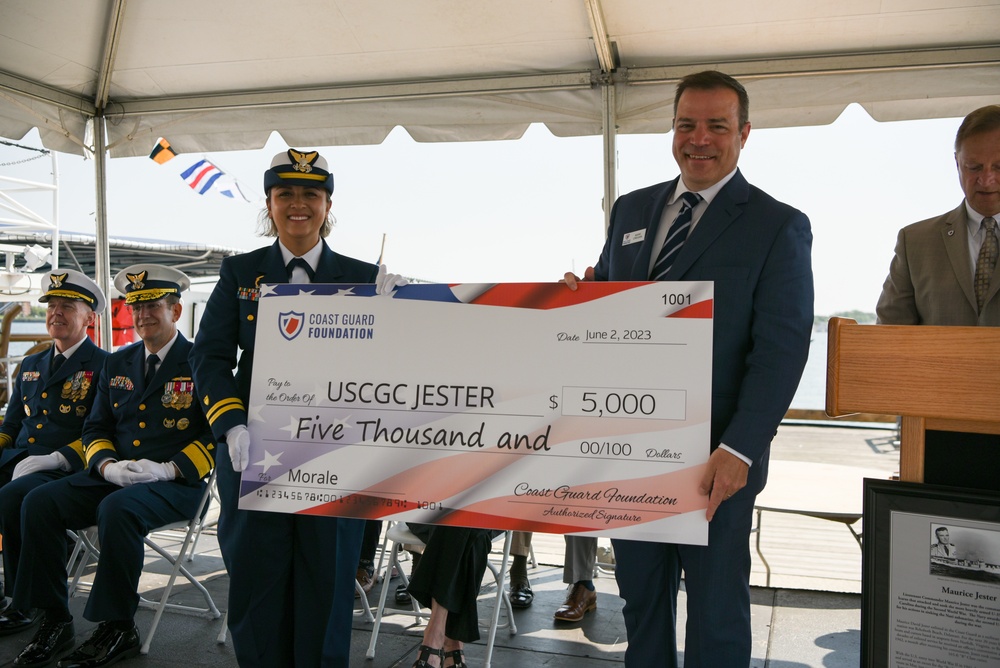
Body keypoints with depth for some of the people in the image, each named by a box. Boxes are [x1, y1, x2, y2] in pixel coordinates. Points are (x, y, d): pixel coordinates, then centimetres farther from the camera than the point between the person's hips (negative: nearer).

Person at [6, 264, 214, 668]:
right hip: (115, 477, 6)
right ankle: (54, 620, -4)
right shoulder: (117, 364, 17)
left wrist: (169, 468, -21)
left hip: (177, 482, -6)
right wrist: (108, 466, -6)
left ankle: (117, 629, -18)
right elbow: (96, 429, 16)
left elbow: (218, 435, -9)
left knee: (117, 509, -34)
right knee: (39, 502, -14)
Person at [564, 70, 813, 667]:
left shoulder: (779, 226, -5)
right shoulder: (632, 209, 11)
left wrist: (738, 450, -20)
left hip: (716, 459, -4)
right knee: (640, 596, 19)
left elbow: (782, 349, -12)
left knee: (716, 612, 10)